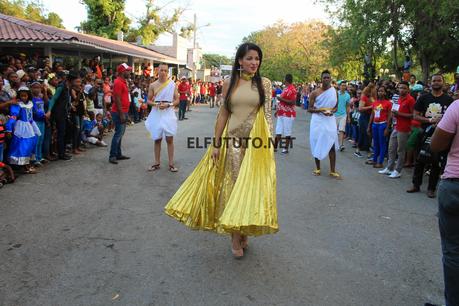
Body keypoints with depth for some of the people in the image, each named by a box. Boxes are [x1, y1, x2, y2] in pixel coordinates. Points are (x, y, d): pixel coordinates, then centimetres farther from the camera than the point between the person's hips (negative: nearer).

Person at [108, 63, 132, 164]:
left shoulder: (123, 82, 16)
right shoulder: (118, 82, -15)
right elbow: (117, 99, -20)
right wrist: (121, 114, -22)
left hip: (123, 112, 10)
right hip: (119, 113, -10)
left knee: (120, 133, 13)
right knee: (118, 134, -9)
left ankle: (118, 154, 20)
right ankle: (112, 156, -4)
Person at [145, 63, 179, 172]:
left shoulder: (172, 84, -1)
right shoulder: (153, 85, 3)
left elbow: (177, 100, 1)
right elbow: (149, 100, 8)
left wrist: (168, 105, -15)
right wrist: (156, 104, -12)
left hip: (168, 113, -2)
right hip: (156, 113, 2)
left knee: (169, 139, -1)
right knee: (157, 139, 9)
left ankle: (171, 164, 6)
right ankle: (157, 163, 19)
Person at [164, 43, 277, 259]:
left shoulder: (264, 83, 2)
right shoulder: (229, 84, 5)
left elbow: (267, 115, -1)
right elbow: (223, 114, 5)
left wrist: (269, 143, -9)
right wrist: (216, 144, 1)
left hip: (256, 142, -1)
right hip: (232, 140, 1)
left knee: (250, 187, 5)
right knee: (233, 185, 5)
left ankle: (244, 232, 23)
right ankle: (236, 237, 17)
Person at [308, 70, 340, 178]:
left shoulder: (334, 91, 5)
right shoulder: (315, 93, -3)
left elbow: (336, 106, 14)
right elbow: (309, 109, -2)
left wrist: (332, 111, -8)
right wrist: (320, 110, -20)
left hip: (330, 120, 2)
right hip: (317, 121, -1)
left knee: (332, 145, -1)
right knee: (317, 145, 6)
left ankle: (332, 171, 6)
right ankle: (318, 168, 21)